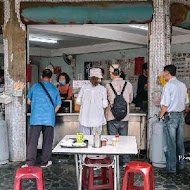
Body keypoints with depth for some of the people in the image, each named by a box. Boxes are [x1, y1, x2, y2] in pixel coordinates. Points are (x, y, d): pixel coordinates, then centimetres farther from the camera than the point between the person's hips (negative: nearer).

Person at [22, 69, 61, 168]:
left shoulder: (35, 86, 5)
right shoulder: (55, 89, 8)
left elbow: (28, 101, 12)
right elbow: (58, 105, 10)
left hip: (36, 118, -1)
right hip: (49, 119, 1)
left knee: (32, 141, 1)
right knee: (47, 141, 9)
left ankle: (29, 163, -3)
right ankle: (44, 162, 16)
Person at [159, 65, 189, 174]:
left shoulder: (168, 86, -15)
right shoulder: (182, 85, 8)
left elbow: (165, 105, -16)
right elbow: (186, 102, 13)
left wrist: (161, 115, -1)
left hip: (171, 116, -7)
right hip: (180, 116, 7)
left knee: (171, 143, 0)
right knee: (180, 142, 14)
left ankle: (171, 168, 7)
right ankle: (181, 164, 25)